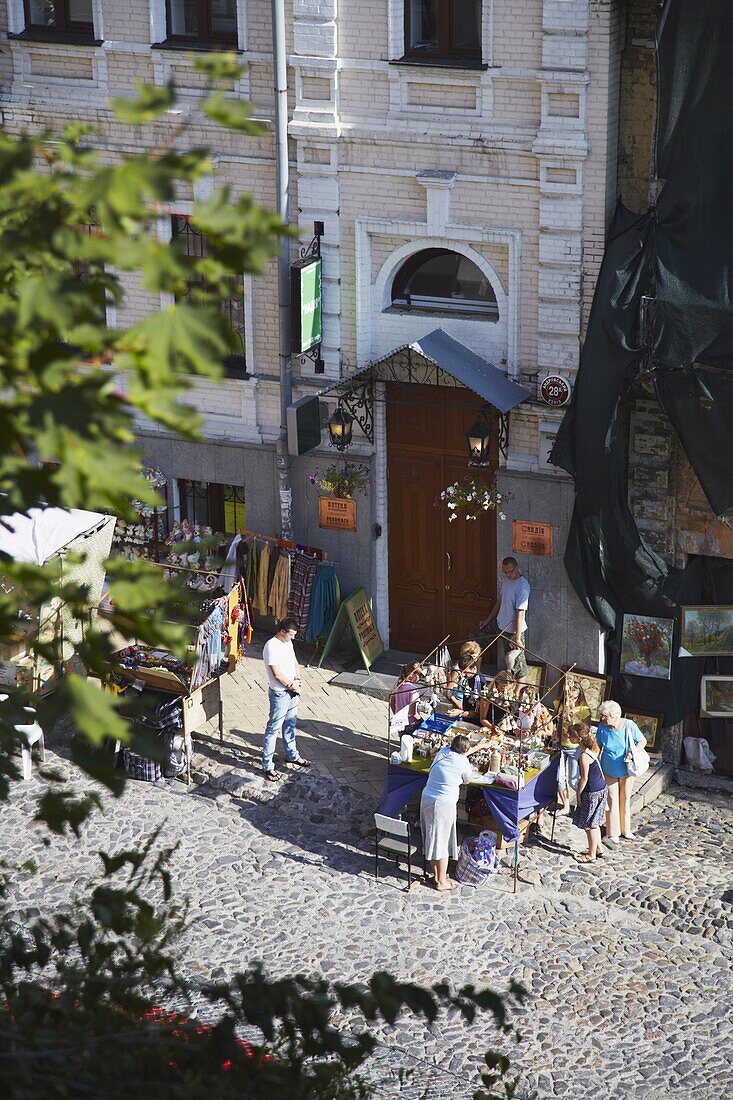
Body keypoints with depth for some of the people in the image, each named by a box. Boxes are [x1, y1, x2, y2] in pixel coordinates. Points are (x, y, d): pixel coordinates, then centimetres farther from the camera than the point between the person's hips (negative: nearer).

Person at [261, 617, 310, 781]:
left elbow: (295, 662, 14)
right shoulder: (271, 646, -23)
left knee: (290, 725, 24)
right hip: (280, 694, -9)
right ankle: (267, 766, 3)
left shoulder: (288, 643, 5)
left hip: (292, 691, 9)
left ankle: (292, 755, 40)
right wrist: (292, 686, -13)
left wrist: (297, 680, -4)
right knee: (273, 729, -2)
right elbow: (277, 674, -24)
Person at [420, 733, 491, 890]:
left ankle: (436, 875, 30)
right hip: (443, 805, -7)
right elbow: (467, 779, 10)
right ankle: (441, 882, 12)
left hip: (426, 799, 7)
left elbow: (460, 754, 27)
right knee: (441, 842, 3)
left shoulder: (443, 752, 6)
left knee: (431, 840, 17)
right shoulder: (464, 764, -12)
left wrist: (479, 746, 41)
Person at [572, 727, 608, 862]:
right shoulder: (594, 748, 0)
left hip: (592, 792, -9)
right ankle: (598, 849, 33)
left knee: (589, 824, 5)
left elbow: (584, 778, -19)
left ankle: (591, 855, 15)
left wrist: (578, 794, -10)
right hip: (601, 788, 9)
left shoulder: (584, 756, -24)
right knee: (593, 823, 22)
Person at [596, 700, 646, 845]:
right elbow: (598, 746, 0)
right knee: (613, 799, 0)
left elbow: (643, 741, -8)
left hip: (626, 769, 0)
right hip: (609, 770, 0)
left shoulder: (629, 726, -19)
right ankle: (613, 833, 7)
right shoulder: (602, 727, -14)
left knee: (625, 798, 14)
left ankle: (625, 830, 29)